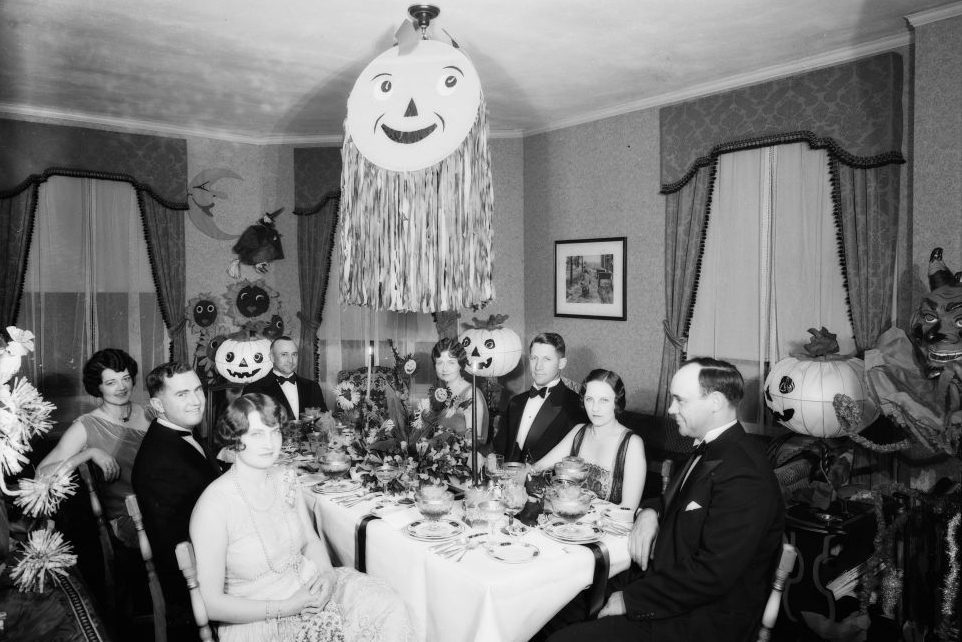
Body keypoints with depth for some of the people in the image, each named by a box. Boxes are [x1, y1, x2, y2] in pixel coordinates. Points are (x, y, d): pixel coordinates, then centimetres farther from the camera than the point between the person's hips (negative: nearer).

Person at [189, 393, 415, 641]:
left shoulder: (285, 481, 2)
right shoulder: (213, 506, -18)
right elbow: (211, 603, -15)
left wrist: (328, 574, -9)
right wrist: (285, 608, -18)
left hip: (309, 586, 6)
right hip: (258, 620, -6)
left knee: (388, 607, -13)